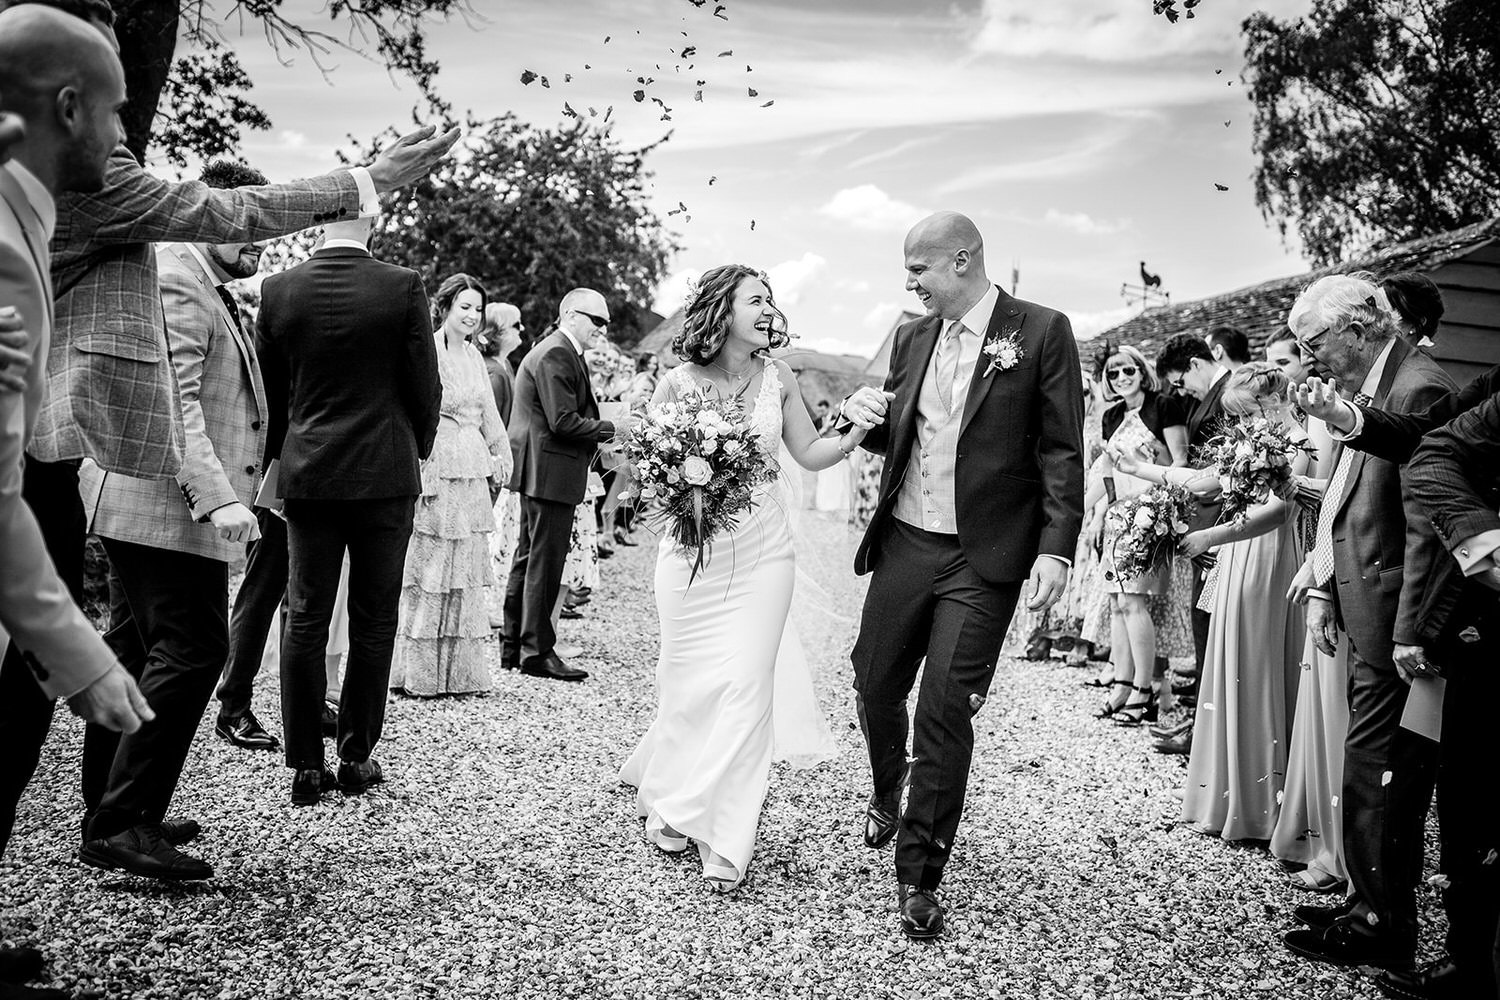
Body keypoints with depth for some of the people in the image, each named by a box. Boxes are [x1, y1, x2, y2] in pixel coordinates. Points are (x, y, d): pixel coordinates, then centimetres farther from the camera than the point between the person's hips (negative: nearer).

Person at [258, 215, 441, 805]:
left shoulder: (278, 291, -1)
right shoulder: (403, 287, -9)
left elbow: (269, 392, 6)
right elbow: (425, 387, -4)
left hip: (307, 475, 2)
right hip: (386, 475, -2)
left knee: (305, 623, 8)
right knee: (374, 623, 8)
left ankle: (306, 765, 11)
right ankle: (357, 757, 14)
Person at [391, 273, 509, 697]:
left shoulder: (473, 355, 13)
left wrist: (500, 457, 17)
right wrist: (422, 476, -17)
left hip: (472, 475, 8)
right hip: (435, 471, -7)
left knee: (466, 573, 10)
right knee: (428, 570, -2)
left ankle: (459, 671, 18)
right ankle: (419, 673, 7)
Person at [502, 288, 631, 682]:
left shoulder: (558, 352, 19)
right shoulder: (556, 355, -15)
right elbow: (564, 422, -22)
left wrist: (606, 432, 10)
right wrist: (612, 428, -14)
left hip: (537, 473, 11)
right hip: (550, 473, -11)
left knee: (528, 559, 14)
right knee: (545, 563, -5)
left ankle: (512, 647, 22)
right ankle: (537, 652, 2)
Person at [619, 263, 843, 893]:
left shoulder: (777, 379, 2)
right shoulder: (678, 385, -5)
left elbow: (810, 454, 9)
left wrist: (856, 433, -6)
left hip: (762, 552, 2)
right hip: (692, 550, -1)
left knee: (747, 685, -4)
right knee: (691, 683, 5)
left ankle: (723, 838, 6)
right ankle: (672, 803, 31)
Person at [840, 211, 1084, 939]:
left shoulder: (1042, 332, -5)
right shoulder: (912, 337, 9)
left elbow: (1062, 451, -6)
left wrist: (1055, 548, -14)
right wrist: (869, 418, -4)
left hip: (982, 560, -5)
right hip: (904, 544, 5)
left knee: (944, 710, -5)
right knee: (875, 686, 12)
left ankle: (919, 877, 9)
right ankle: (886, 797, 43)